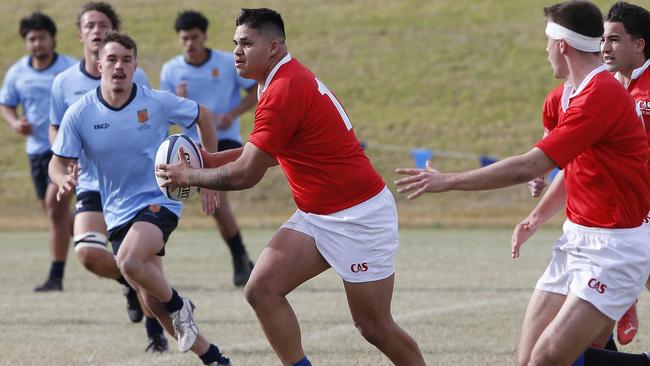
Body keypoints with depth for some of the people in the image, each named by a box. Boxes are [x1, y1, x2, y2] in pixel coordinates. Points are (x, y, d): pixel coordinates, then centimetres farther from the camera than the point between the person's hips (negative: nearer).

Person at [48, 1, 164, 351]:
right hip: (92, 186, 1)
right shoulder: (65, 82, 0)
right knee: (87, 252, -20)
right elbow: (55, 129, 12)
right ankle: (130, 284, 13)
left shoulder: (134, 78, -3)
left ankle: (155, 332, 16)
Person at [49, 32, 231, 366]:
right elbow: (58, 162, -2)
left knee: (129, 261, -33)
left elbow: (202, 116, 6)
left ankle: (178, 306, -4)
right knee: (152, 301, 4)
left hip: (158, 200, -4)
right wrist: (64, 181, -27)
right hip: (118, 213, 4)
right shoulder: (79, 114, -8)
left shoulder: (158, 103, -11)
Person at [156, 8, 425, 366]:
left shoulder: (284, 91, -22)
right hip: (316, 216, 10)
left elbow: (245, 175, -19)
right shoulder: (291, 79, 9)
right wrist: (207, 159, 9)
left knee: (374, 327, -2)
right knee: (262, 289, -5)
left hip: (358, 217, -10)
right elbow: (266, 153, 20)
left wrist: (188, 176, -4)